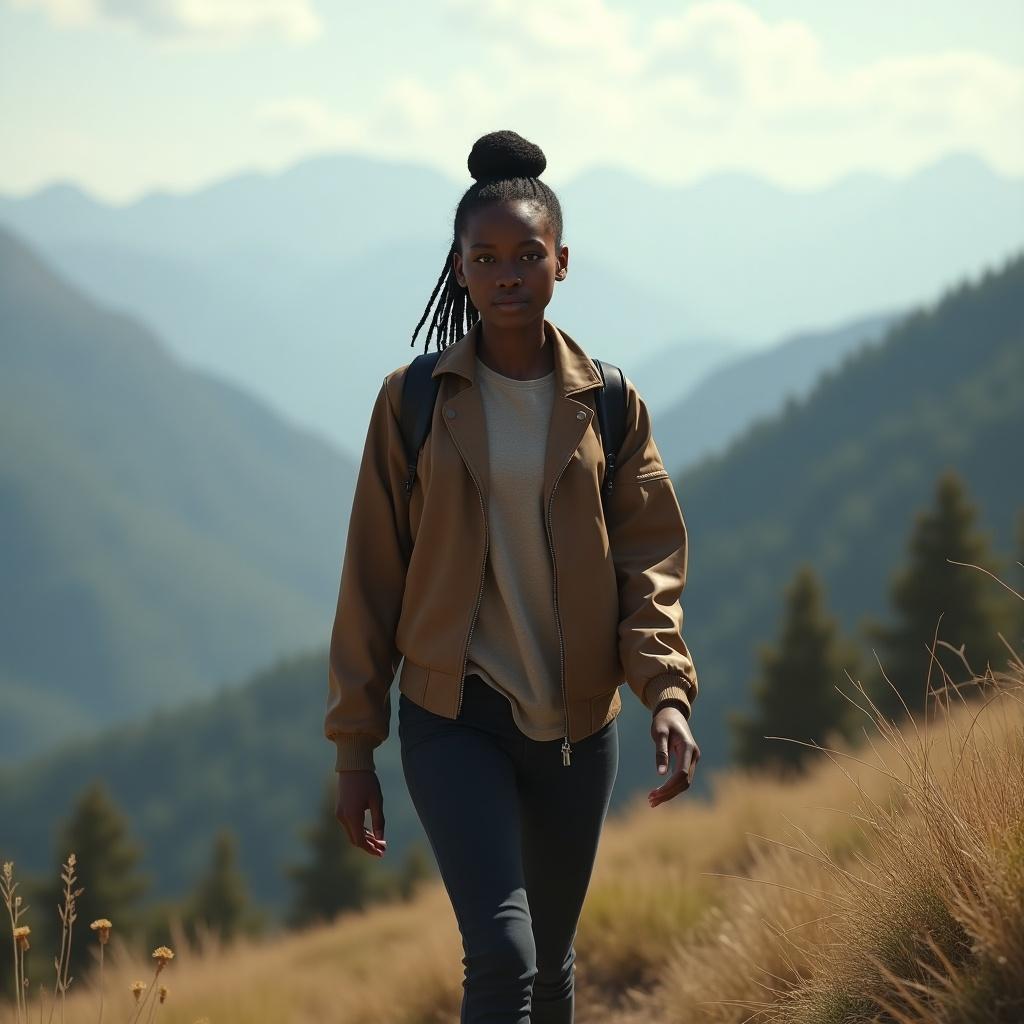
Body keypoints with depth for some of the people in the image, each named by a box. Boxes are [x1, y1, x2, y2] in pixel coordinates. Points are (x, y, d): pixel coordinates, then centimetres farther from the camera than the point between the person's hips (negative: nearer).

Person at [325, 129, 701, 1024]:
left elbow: (650, 561, 1)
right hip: (457, 721, -3)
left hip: (576, 723, 3)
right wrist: (355, 748, 1)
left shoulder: (608, 404, 2)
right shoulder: (414, 402, -2)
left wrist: (667, 692, -17)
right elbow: (372, 578, 1)